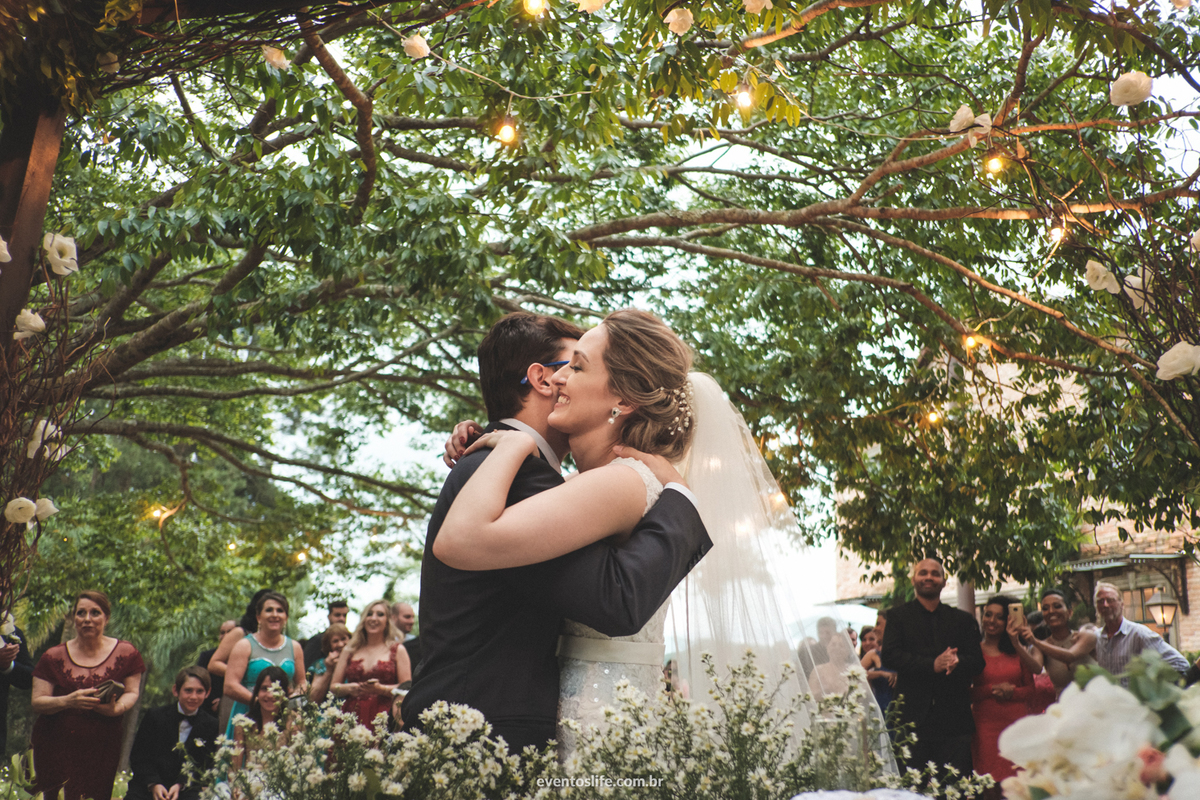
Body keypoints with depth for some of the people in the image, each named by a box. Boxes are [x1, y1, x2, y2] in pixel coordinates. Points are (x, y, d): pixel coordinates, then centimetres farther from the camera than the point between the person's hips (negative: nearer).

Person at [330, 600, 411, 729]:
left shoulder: (397, 650, 9)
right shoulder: (349, 651, 16)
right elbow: (333, 687, 16)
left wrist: (381, 689, -11)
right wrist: (348, 688, -4)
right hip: (352, 717, 2)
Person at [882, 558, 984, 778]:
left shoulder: (963, 620, 16)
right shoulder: (898, 616, 9)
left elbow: (978, 662, 8)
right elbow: (890, 656, -5)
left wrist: (957, 661, -15)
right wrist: (932, 665, -16)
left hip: (954, 719, 2)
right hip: (913, 717, -2)